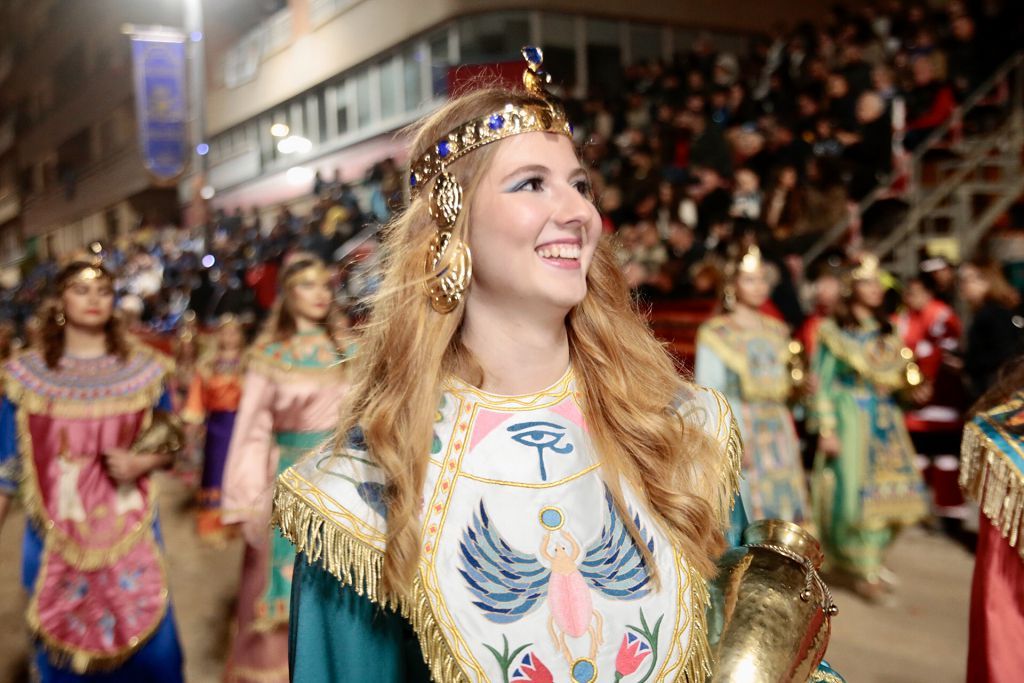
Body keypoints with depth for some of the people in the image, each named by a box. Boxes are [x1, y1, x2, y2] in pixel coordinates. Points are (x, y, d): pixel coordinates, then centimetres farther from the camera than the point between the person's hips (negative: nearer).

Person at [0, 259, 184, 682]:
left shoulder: (145, 369, 3)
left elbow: (171, 447, 8)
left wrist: (142, 462, -12)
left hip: (130, 534, 1)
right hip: (58, 539, 0)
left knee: (146, 648, 5)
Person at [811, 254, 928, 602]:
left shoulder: (887, 334, 12)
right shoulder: (834, 332, -5)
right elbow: (823, 384, -7)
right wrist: (826, 429, -12)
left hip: (885, 419, 6)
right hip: (850, 418, -5)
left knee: (886, 492, 4)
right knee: (856, 491, -6)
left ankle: (868, 560, 23)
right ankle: (864, 570, 8)